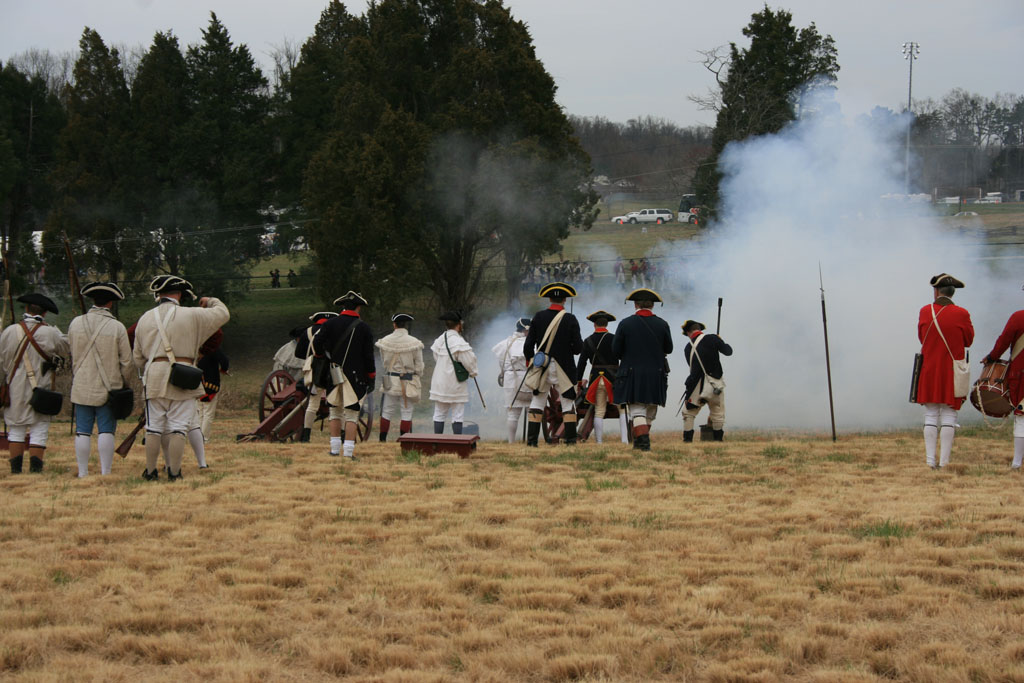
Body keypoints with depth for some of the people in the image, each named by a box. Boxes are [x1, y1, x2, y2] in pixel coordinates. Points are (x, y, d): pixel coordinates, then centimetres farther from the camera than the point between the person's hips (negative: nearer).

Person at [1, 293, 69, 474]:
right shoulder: (50, 333, -10)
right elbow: (66, 349, 7)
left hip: (15, 388, 2)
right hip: (41, 388, -2)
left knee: (16, 429, 10)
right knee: (39, 430, 4)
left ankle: (15, 469, 8)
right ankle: (35, 467, -2)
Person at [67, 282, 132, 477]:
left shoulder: (76, 324, 1)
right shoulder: (117, 327, -7)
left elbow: (71, 354, 13)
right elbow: (126, 361, -4)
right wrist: (124, 383, 11)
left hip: (81, 387, 2)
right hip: (108, 388, -2)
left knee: (82, 432, 5)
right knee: (106, 431, 0)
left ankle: (83, 473, 5)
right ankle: (105, 473, -2)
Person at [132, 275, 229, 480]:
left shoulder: (145, 319, 10)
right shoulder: (191, 316, -1)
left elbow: (138, 358, 15)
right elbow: (223, 314, 11)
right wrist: (211, 301, 30)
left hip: (154, 379, 3)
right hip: (182, 382, -3)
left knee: (154, 428, 8)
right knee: (178, 428, 0)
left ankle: (150, 472, 12)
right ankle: (174, 473, 0)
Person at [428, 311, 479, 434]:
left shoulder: (438, 341, 5)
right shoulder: (459, 342, -16)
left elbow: (436, 359, 12)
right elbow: (469, 360, -14)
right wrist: (473, 372, 7)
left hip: (439, 383, 6)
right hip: (455, 384, -6)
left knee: (439, 414, 10)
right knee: (457, 416, 0)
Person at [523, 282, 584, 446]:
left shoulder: (539, 317, -1)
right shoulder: (570, 319, -7)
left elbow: (528, 345, 0)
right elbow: (578, 348, -9)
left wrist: (529, 361, 16)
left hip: (542, 369, 2)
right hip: (564, 369, -2)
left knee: (537, 403, 9)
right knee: (568, 404, 5)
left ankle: (531, 440, 3)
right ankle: (570, 440, -1)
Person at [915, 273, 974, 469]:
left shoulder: (925, 312, -3)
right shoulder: (961, 314, -10)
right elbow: (968, 341, 3)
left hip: (929, 370, 2)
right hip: (952, 371, -2)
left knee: (931, 415, 7)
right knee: (948, 415, 3)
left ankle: (930, 460, 4)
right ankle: (944, 461, -1)